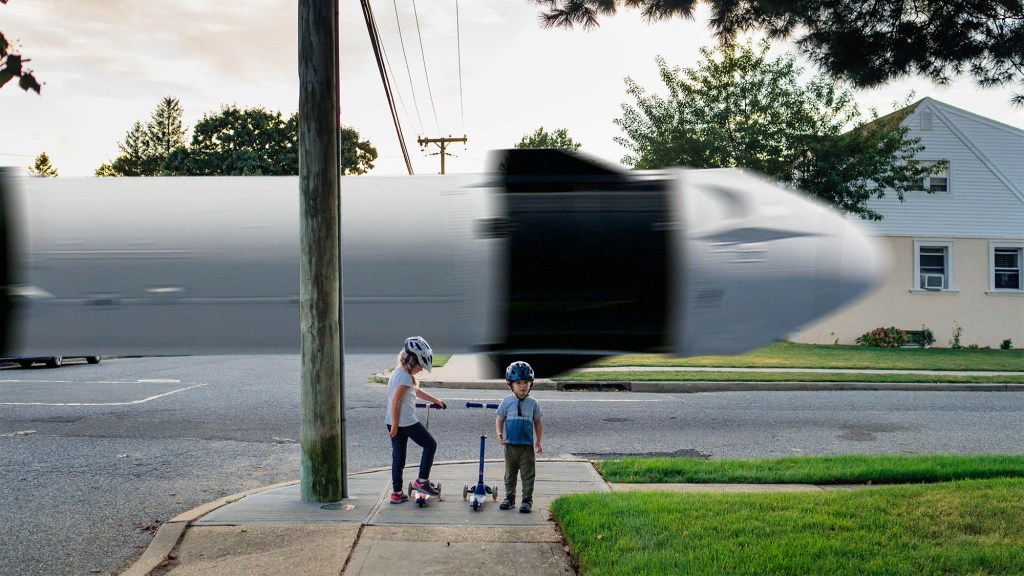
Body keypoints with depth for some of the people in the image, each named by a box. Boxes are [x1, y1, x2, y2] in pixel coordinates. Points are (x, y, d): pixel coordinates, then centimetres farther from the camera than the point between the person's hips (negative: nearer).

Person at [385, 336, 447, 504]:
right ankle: (422, 481, 9)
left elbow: (416, 391, 26)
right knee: (430, 445, 9)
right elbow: (395, 401, -22)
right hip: (407, 422, -9)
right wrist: (395, 425, -19)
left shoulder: (397, 373, 13)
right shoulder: (405, 377, -18)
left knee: (398, 457, 13)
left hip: (393, 422, 9)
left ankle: (397, 493, 15)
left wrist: (435, 400, 32)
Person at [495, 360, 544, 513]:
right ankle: (509, 497, 24)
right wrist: (499, 433, -17)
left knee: (528, 475, 3)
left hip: (527, 446, -1)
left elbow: (538, 423, 7)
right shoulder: (507, 402, -2)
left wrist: (539, 442, 6)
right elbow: (499, 420, 1)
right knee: (510, 474, 13)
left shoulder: (533, 403, 0)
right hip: (510, 445, 1)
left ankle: (527, 499, 11)